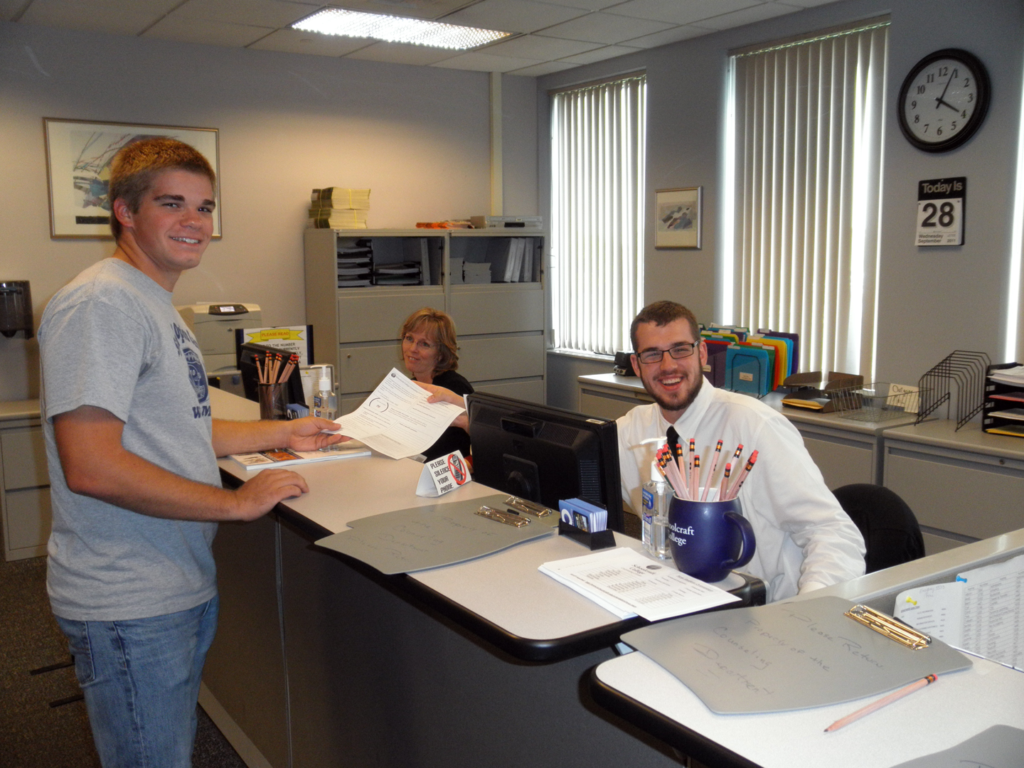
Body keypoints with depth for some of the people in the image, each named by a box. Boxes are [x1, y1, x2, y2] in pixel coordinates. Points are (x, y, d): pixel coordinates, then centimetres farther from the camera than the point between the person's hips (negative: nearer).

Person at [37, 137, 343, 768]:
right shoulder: (102, 303, -19)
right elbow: (91, 466, -26)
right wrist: (237, 502, -20)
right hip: (129, 605, -10)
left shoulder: (158, 306, 15)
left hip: (185, 584, 10)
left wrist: (281, 433, 16)